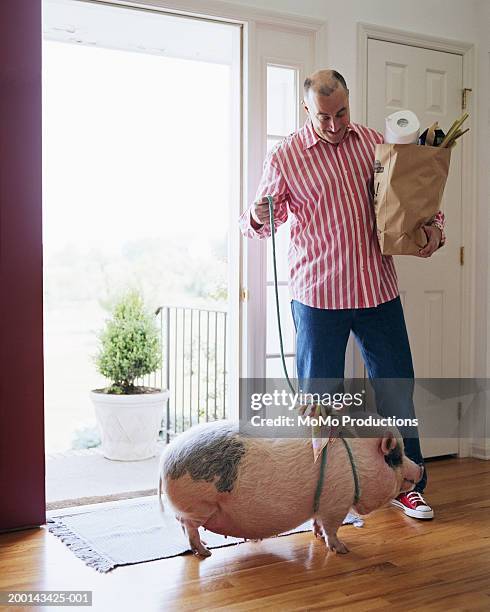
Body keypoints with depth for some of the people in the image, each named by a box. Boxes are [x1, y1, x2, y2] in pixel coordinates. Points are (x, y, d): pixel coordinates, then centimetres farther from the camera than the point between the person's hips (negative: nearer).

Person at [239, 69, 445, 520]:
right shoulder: (285, 157, -1)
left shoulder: (376, 143, 8)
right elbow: (263, 221, 4)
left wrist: (432, 225, -3)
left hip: (378, 290, 3)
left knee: (397, 389, 10)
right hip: (318, 295, -3)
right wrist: (257, 218, -20)